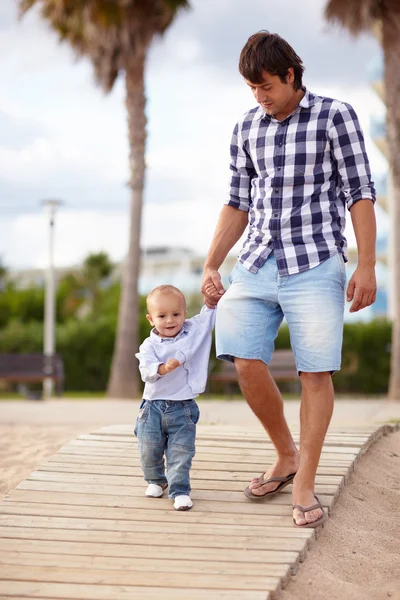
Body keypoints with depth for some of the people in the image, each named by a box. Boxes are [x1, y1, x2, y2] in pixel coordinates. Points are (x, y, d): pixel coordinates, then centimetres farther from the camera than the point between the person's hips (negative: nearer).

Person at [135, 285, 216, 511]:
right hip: (153, 407, 0)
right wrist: (163, 368, -40)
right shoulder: (150, 345, -8)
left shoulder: (195, 330, 0)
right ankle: (156, 480, 35)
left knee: (181, 452, -6)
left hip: (183, 409, 0)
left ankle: (180, 490, 4)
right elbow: (146, 371, -22)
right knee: (149, 451, 10)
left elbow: (212, 312, 9)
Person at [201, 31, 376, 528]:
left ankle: (304, 485, 7)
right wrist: (210, 265, 11)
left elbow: (359, 193, -2)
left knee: (315, 373, -4)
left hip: (315, 264, -4)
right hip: (257, 263, 4)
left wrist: (366, 266, -9)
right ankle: (286, 456, 16)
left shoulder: (334, 116, 0)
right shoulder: (247, 129, 13)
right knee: (247, 364, -7)